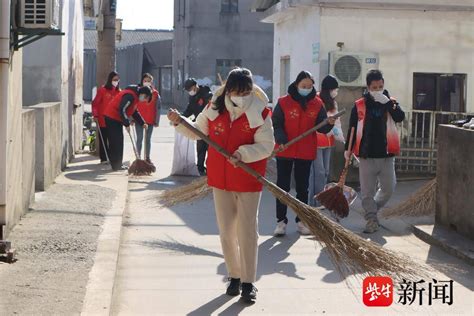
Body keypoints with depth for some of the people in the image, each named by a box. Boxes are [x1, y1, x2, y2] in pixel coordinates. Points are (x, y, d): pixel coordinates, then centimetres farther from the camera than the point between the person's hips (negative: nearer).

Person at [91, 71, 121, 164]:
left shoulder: (118, 91, 7)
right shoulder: (102, 90, -6)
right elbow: (95, 103, -5)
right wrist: (95, 115, -13)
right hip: (103, 120, -4)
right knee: (103, 139, 2)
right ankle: (104, 158, 8)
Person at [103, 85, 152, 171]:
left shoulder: (135, 97, 13)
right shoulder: (130, 96, -21)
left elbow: (134, 112, 21)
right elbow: (122, 110, -27)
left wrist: (143, 123, 11)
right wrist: (127, 124, -21)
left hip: (116, 118, 11)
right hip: (112, 117, -11)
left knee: (114, 142, 13)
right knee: (117, 141, -8)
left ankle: (116, 164, 18)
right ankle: (117, 165, -5)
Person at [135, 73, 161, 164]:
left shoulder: (155, 93, 1)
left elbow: (158, 108, 2)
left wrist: (156, 121, -1)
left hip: (150, 120, 1)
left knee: (148, 139, 9)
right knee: (139, 138, 4)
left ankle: (147, 157, 16)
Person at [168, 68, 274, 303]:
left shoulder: (260, 114, -12)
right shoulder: (214, 109, -1)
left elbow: (266, 145, -15)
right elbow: (198, 132, 13)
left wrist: (243, 153, -29)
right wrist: (180, 123, -2)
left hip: (249, 182, -4)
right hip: (220, 180, 4)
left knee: (247, 232, -1)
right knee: (226, 231, 11)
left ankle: (248, 282, 8)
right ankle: (234, 276, 26)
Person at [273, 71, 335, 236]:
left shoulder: (317, 104, 2)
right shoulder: (283, 102, -5)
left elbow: (322, 128, 1)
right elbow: (276, 124, -6)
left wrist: (329, 123, -21)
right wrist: (281, 139, -21)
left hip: (306, 152, 2)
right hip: (285, 151, -2)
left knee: (303, 187, 10)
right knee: (283, 186, 3)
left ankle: (301, 220, 19)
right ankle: (281, 220, 10)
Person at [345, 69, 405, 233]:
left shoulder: (391, 102, 5)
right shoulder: (359, 106, 1)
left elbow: (400, 117, -13)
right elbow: (352, 128, 5)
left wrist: (388, 103, -22)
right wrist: (348, 149, 0)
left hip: (386, 155, 1)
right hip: (366, 156, -1)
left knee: (388, 189, 5)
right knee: (367, 191, 2)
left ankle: (372, 209, 29)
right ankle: (372, 220, 15)